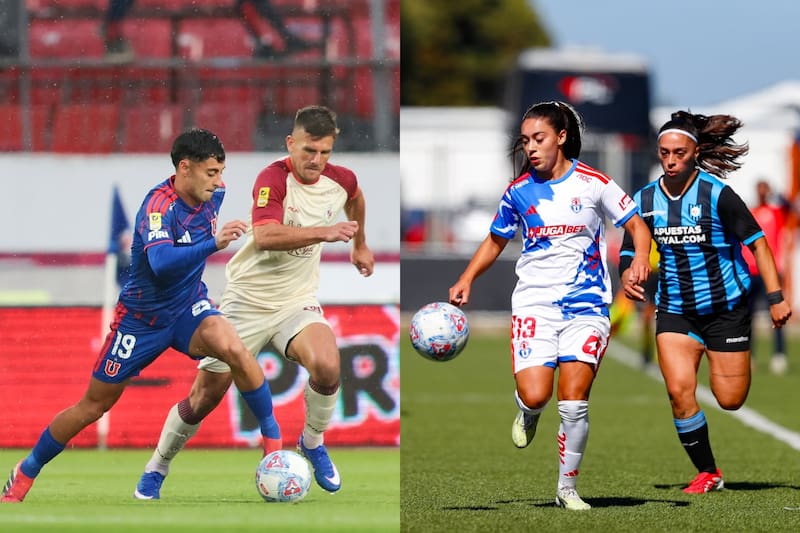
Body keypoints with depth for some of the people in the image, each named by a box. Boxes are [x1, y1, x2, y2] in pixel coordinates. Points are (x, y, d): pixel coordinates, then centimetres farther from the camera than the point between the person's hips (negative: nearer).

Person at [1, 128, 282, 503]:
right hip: (142, 316, -4)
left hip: (188, 307, 4)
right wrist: (213, 244, -57)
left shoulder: (213, 194, -7)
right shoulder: (158, 205, -29)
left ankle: (273, 439, -16)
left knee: (234, 349, -29)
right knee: (94, 405, 7)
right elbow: (161, 261, -47)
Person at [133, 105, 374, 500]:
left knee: (326, 367, -27)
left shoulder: (340, 180, -3)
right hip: (247, 301, -3)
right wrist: (324, 233, -43)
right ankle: (156, 469, 24)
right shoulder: (273, 178, -21)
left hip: (297, 302, 3)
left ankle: (312, 444, 1)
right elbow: (264, 237, -37)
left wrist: (360, 245, 31)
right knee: (205, 396, 1)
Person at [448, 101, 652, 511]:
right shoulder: (519, 192, 5)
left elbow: (637, 225, 5)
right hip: (534, 303, 1)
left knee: (574, 403, -9)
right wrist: (466, 280, 6)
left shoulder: (593, 183, -2)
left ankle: (567, 488, 7)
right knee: (534, 396, -16)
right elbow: (495, 242, 19)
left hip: (586, 304, -1)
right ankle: (528, 413, 22)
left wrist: (639, 262, -15)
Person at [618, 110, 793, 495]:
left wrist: (775, 297, -14)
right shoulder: (646, 200, -1)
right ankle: (707, 473, 2)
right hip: (675, 310, 3)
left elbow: (757, 242, -9)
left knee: (730, 400, 1)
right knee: (679, 391, -15)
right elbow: (631, 253, 10)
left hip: (726, 306, -3)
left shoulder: (716, 193, -14)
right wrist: (629, 274, -13)